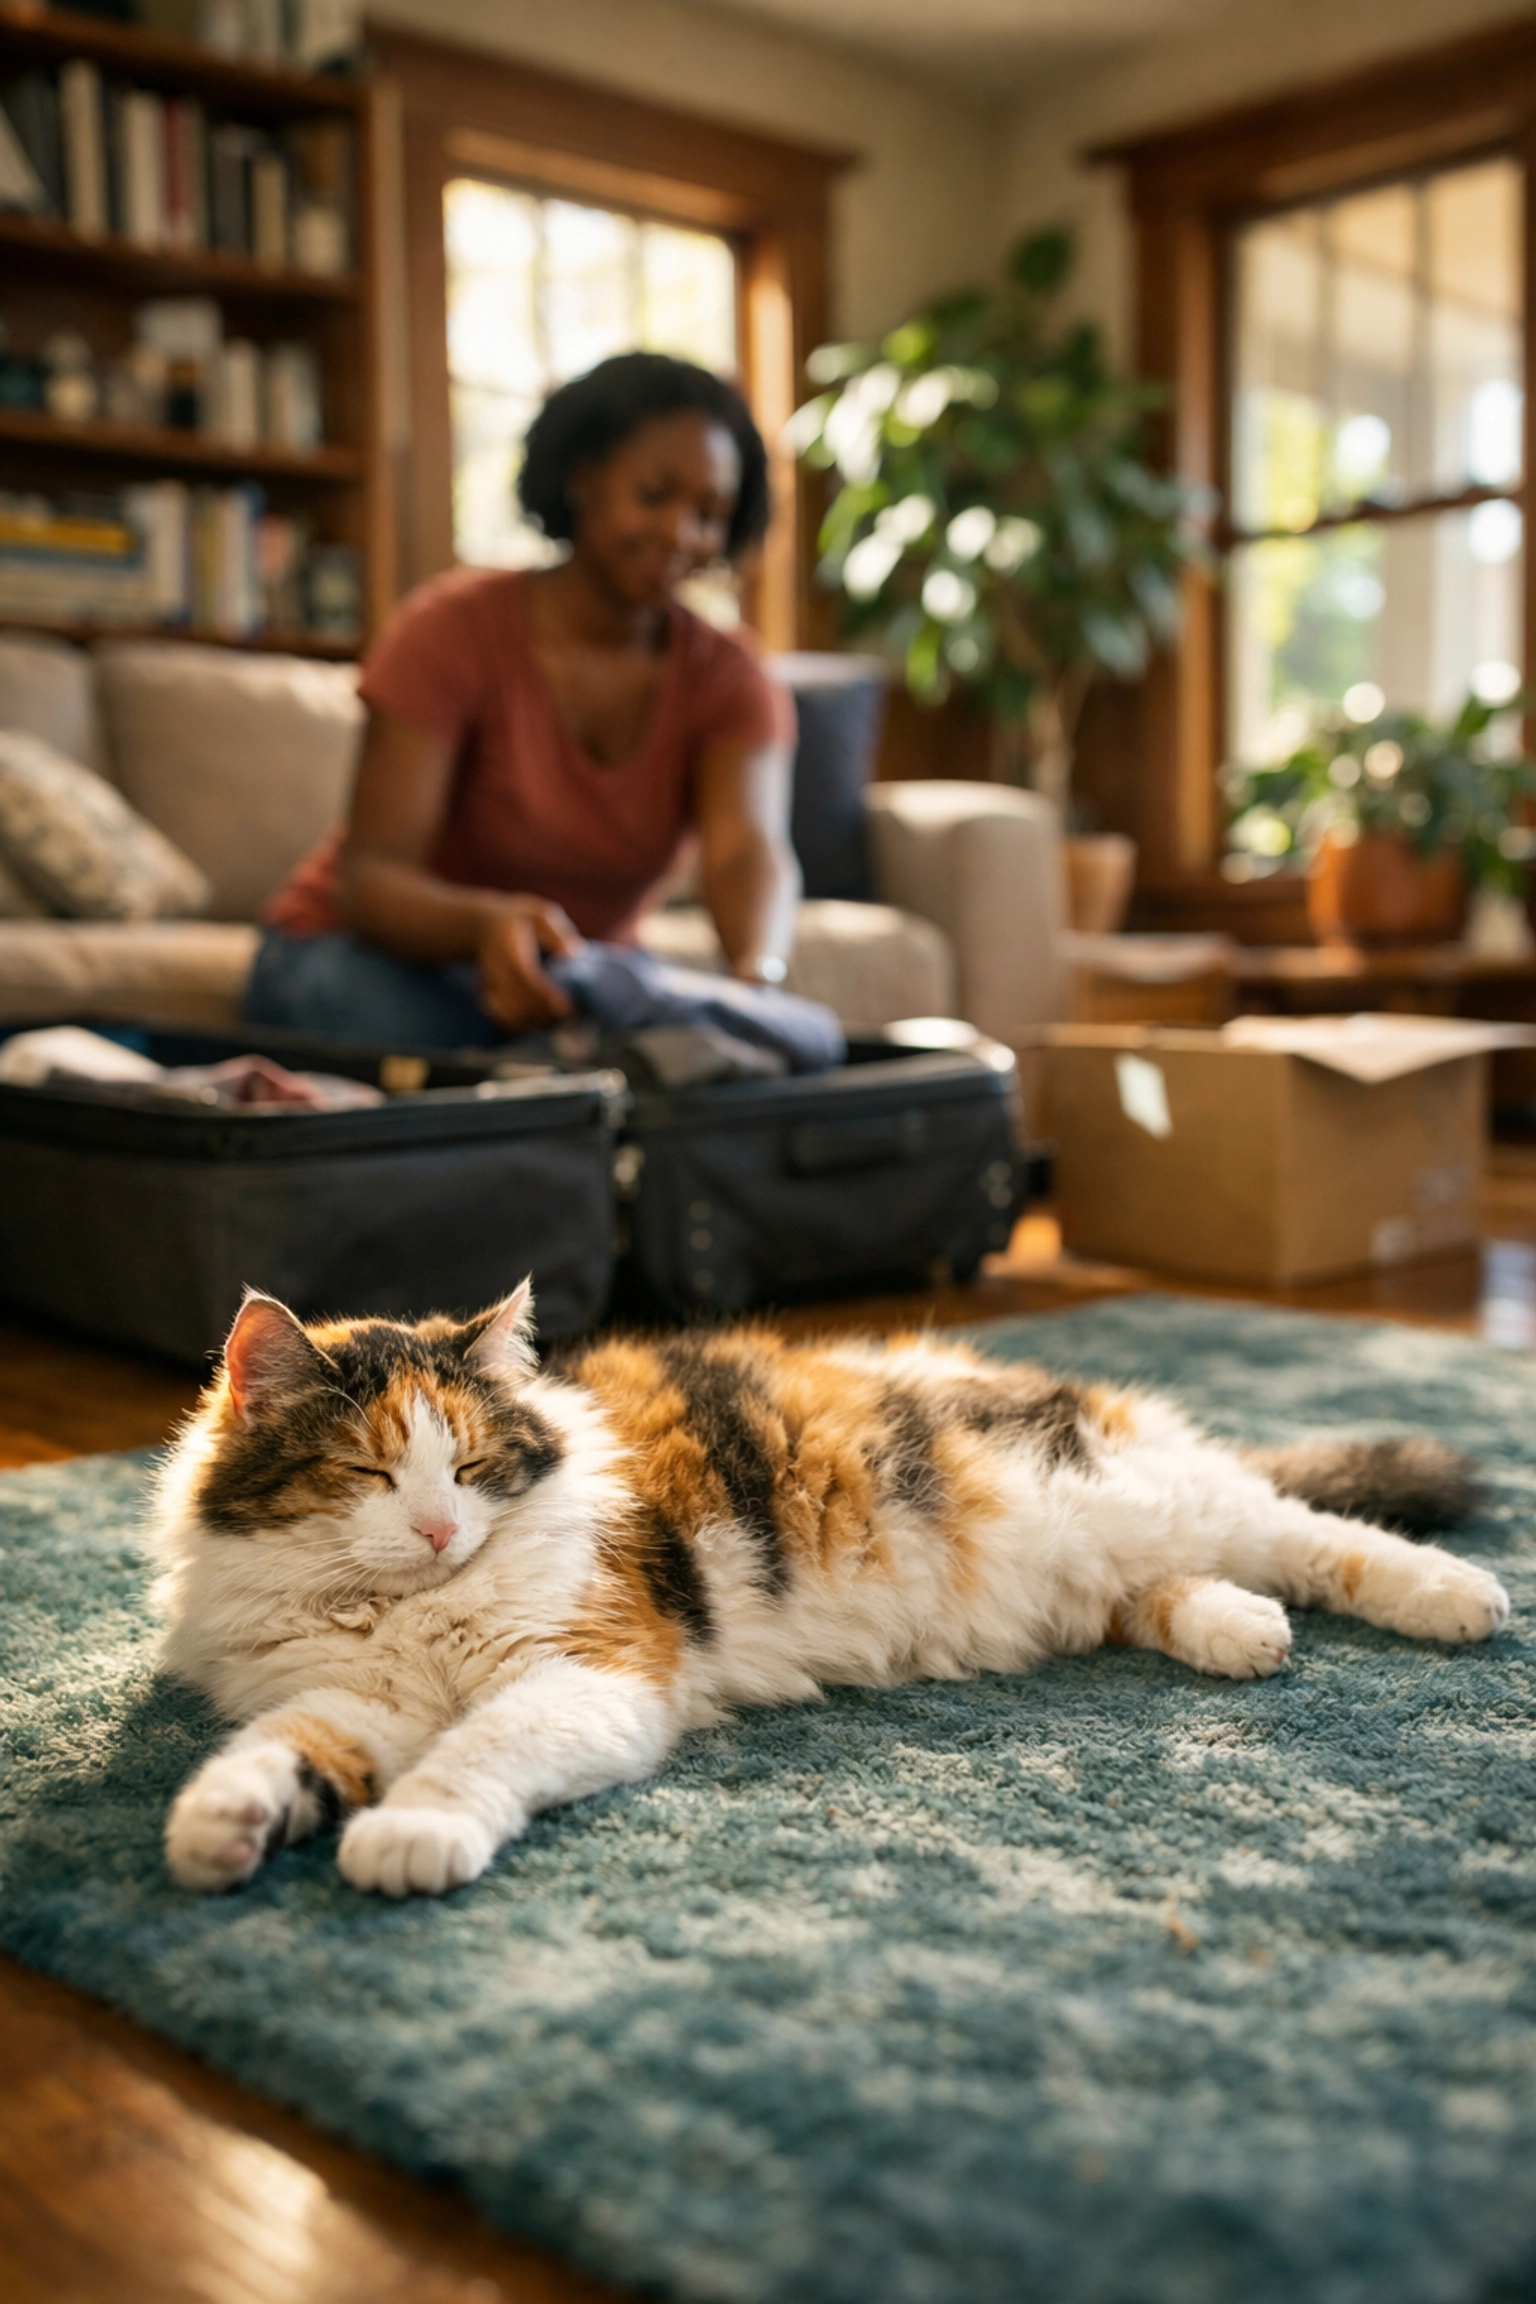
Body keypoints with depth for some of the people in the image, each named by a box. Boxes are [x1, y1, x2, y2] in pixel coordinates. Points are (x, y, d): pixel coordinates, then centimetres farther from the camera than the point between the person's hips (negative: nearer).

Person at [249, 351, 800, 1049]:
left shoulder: (724, 678, -6)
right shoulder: (455, 628, -16)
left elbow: (750, 851, -26)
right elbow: (369, 877, -24)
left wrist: (756, 971, -51)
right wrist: (487, 923, -47)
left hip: (568, 973, 3)